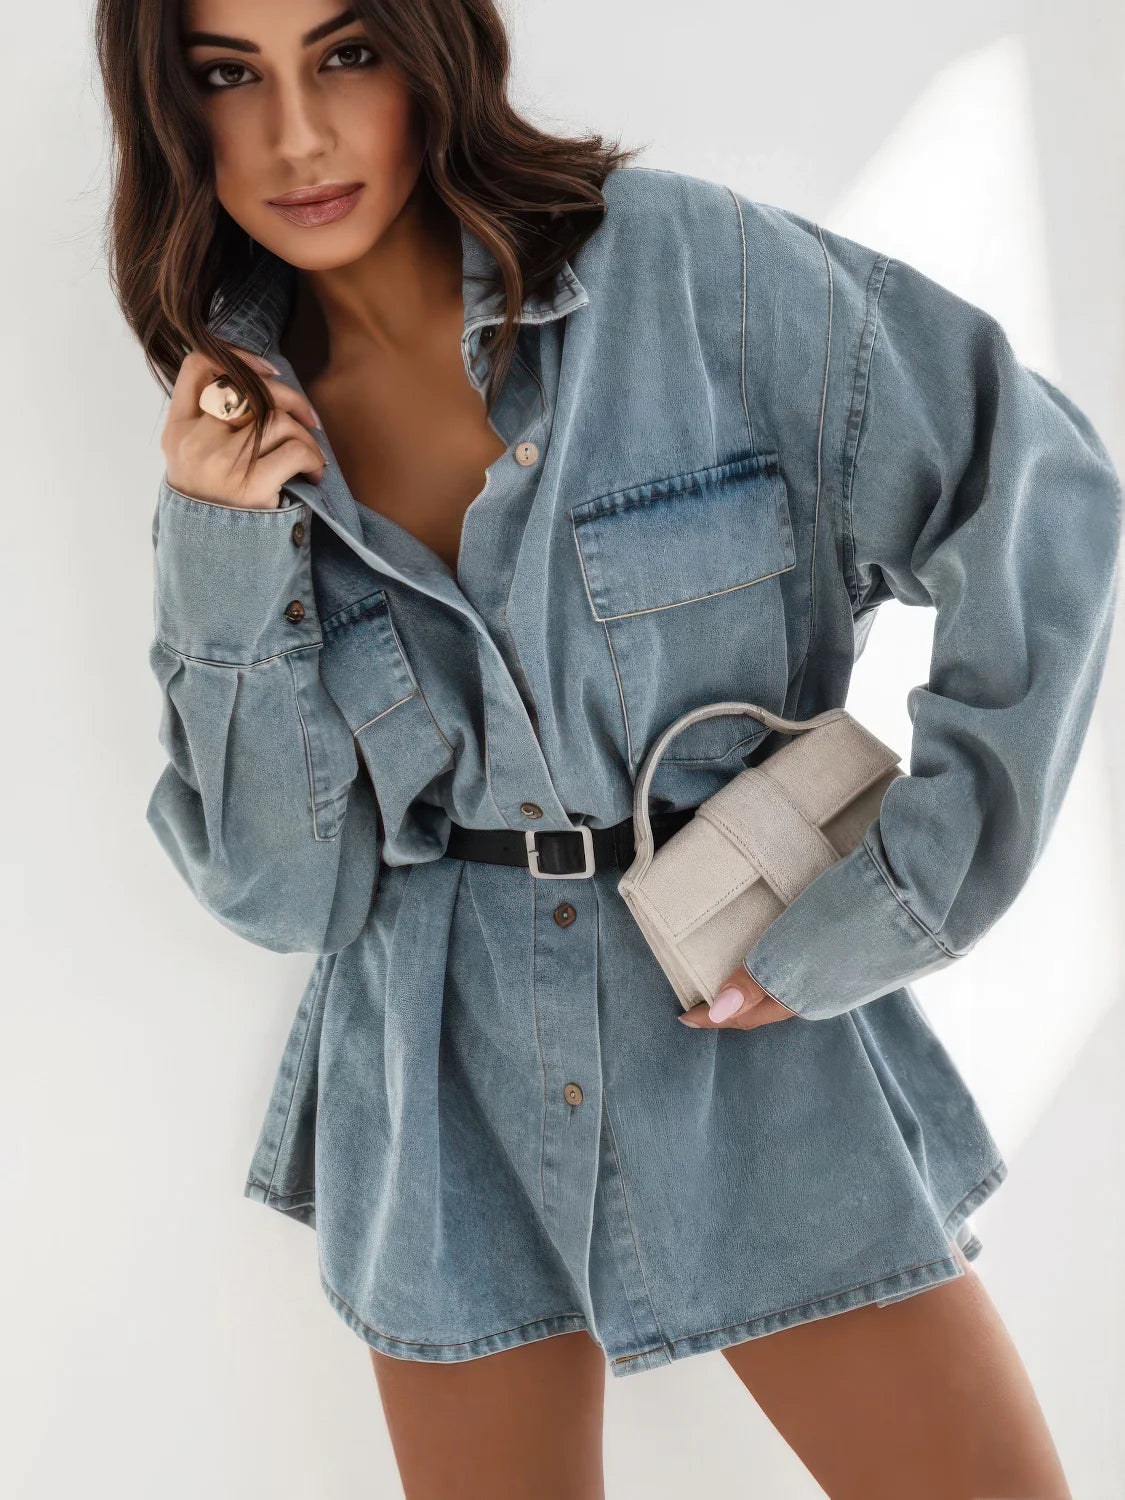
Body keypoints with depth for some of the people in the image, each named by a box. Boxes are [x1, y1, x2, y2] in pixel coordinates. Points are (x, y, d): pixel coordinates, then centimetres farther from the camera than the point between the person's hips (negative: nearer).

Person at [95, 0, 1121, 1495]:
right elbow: (283, 894, -1)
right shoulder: (236, 439, -1)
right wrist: (222, 565, -14)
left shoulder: (681, 259, -10)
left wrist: (886, 906, -13)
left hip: (757, 1051, -2)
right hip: (451, 1101, 2)